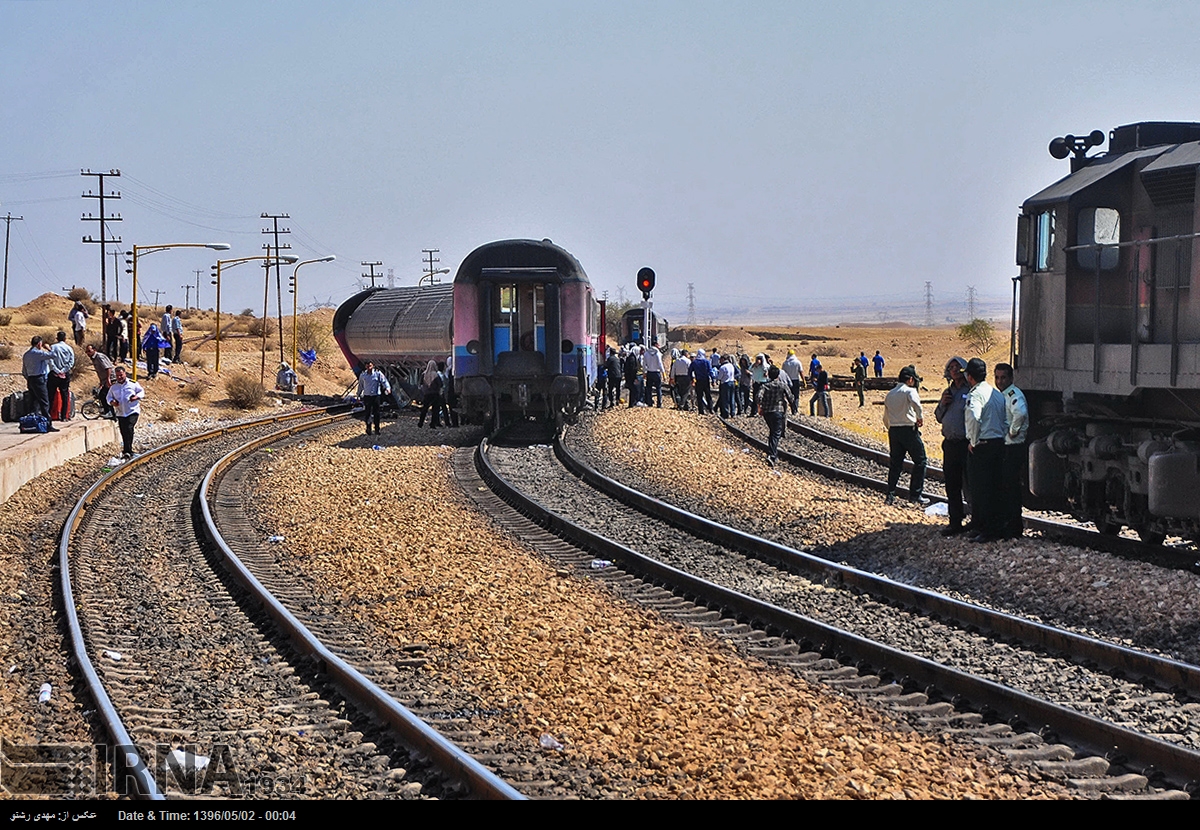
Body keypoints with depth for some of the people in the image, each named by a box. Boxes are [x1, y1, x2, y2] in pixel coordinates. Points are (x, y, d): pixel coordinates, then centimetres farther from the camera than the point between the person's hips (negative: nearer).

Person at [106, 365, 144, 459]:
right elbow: (108, 397, 17)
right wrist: (112, 402, -6)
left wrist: (136, 397, -11)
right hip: (120, 413, 4)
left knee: (129, 429, -22)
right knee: (124, 433, 6)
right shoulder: (113, 386, 9)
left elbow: (142, 392, 11)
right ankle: (129, 451, 20)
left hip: (132, 411, -4)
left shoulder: (132, 383, 1)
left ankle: (127, 451, -24)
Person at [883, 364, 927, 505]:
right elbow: (915, 402, -29)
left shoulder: (890, 394, 15)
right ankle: (915, 495, 0)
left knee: (895, 463, 12)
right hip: (909, 430, -6)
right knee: (920, 460, 4)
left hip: (893, 430, 6)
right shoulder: (909, 390, -6)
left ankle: (890, 495, 9)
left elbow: (886, 419, 18)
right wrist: (920, 417, -15)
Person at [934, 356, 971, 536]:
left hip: (966, 445, -7)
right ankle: (955, 522, 16)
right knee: (952, 486, 10)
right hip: (950, 445, 7)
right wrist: (942, 404, 3)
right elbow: (939, 417, 22)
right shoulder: (948, 392, 16)